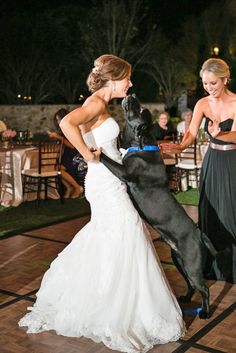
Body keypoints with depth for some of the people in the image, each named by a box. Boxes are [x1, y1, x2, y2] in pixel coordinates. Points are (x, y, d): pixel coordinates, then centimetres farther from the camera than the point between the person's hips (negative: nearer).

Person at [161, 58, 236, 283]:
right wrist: (180, 146, -32)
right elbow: (191, 133, -11)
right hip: (212, 161, 4)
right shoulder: (202, 104, 0)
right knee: (210, 212, 8)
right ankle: (213, 266, 22)